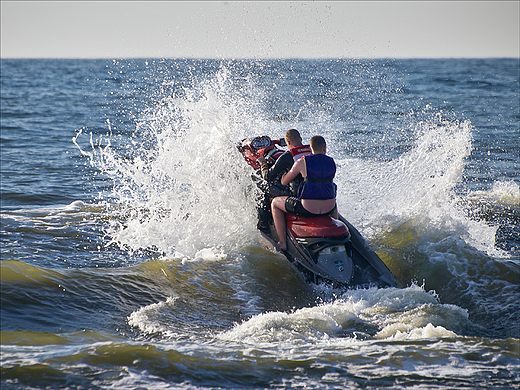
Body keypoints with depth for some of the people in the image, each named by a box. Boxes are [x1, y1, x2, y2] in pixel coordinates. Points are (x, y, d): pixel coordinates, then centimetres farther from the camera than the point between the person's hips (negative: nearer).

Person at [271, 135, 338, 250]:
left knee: (275, 203, 18)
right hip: (329, 209, 5)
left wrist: (284, 175, 29)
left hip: (307, 209, -5)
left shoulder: (302, 162, -5)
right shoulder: (332, 162, 6)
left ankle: (282, 243, 14)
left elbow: (284, 182, 5)